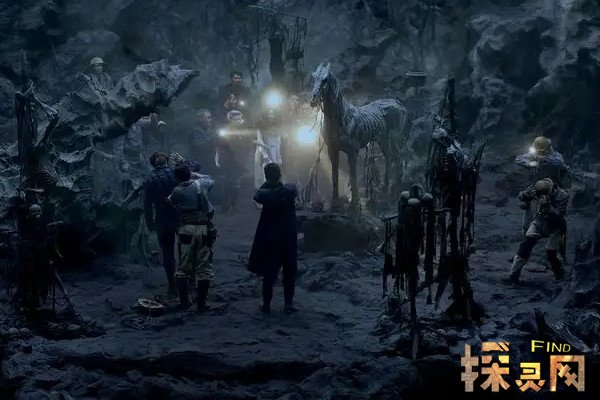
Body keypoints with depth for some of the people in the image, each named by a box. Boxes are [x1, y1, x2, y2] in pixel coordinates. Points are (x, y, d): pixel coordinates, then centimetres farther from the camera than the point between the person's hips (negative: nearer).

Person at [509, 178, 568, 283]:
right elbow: (521, 195, 2)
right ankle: (514, 273, -4)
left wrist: (547, 206, -45)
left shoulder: (562, 196, -27)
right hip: (539, 221, 4)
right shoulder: (536, 190, -15)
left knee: (552, 253, -4)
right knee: (526, 244, -10)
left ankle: (561, 277, 24)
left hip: (554, 227, -4)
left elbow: (558, 216, -31)